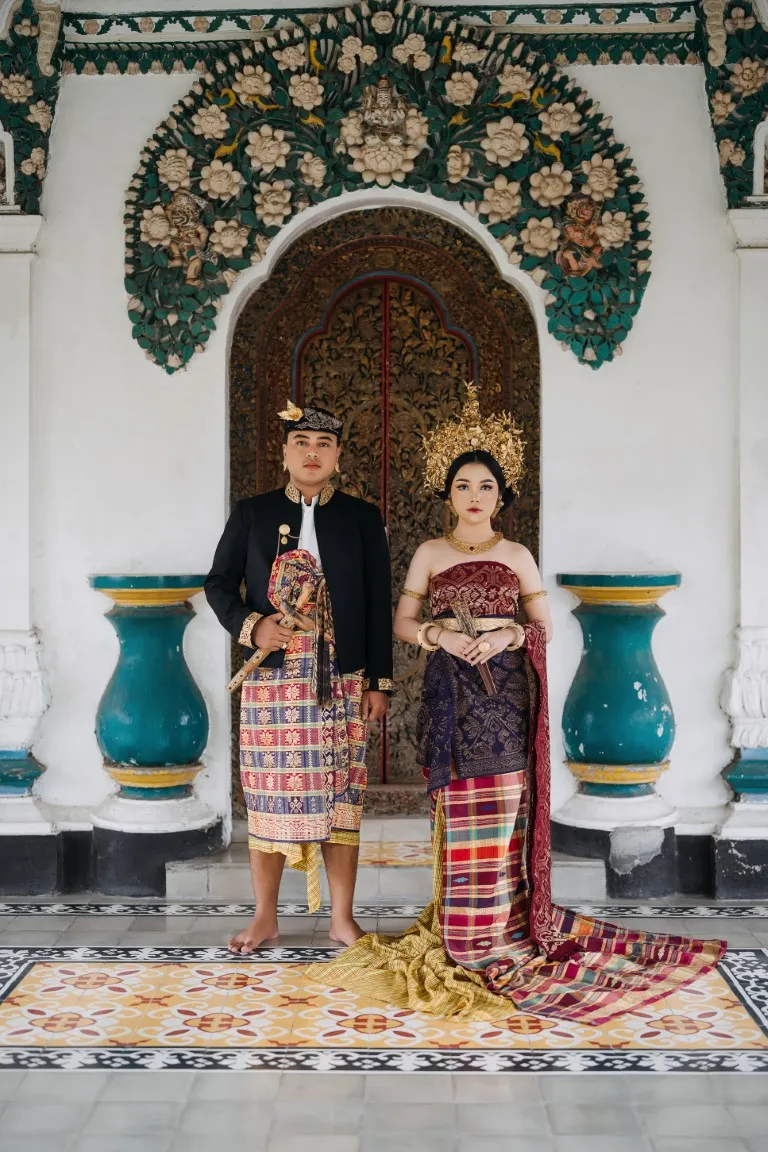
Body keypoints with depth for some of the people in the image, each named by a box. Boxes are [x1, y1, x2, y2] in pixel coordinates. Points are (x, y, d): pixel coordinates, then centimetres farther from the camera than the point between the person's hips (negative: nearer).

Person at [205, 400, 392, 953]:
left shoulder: (363, 518, 6)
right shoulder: (252, 514, 7)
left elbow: (380, 607, 5)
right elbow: (219, 582, 10)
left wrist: (380, 682, 0)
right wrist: (250, 625, -9)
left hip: (342, 683, 0)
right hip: (271, 679, 0)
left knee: (341, 799, 3)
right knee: (269, 798, 3)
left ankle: (342, 918, 13)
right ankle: (265, 917, 15)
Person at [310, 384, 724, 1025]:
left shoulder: (517, 556, 7)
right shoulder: (430, 554, 7)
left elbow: (544, 625, 7)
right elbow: (403, 622, 7)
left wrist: (506, 636, -13)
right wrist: (439, 636, -13)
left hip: (505, 690, 0)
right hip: (450, 691, 0)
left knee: (503, 811, -1)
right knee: (459, 813, -1)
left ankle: (504, 928, 9)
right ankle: (463, 935, 7)